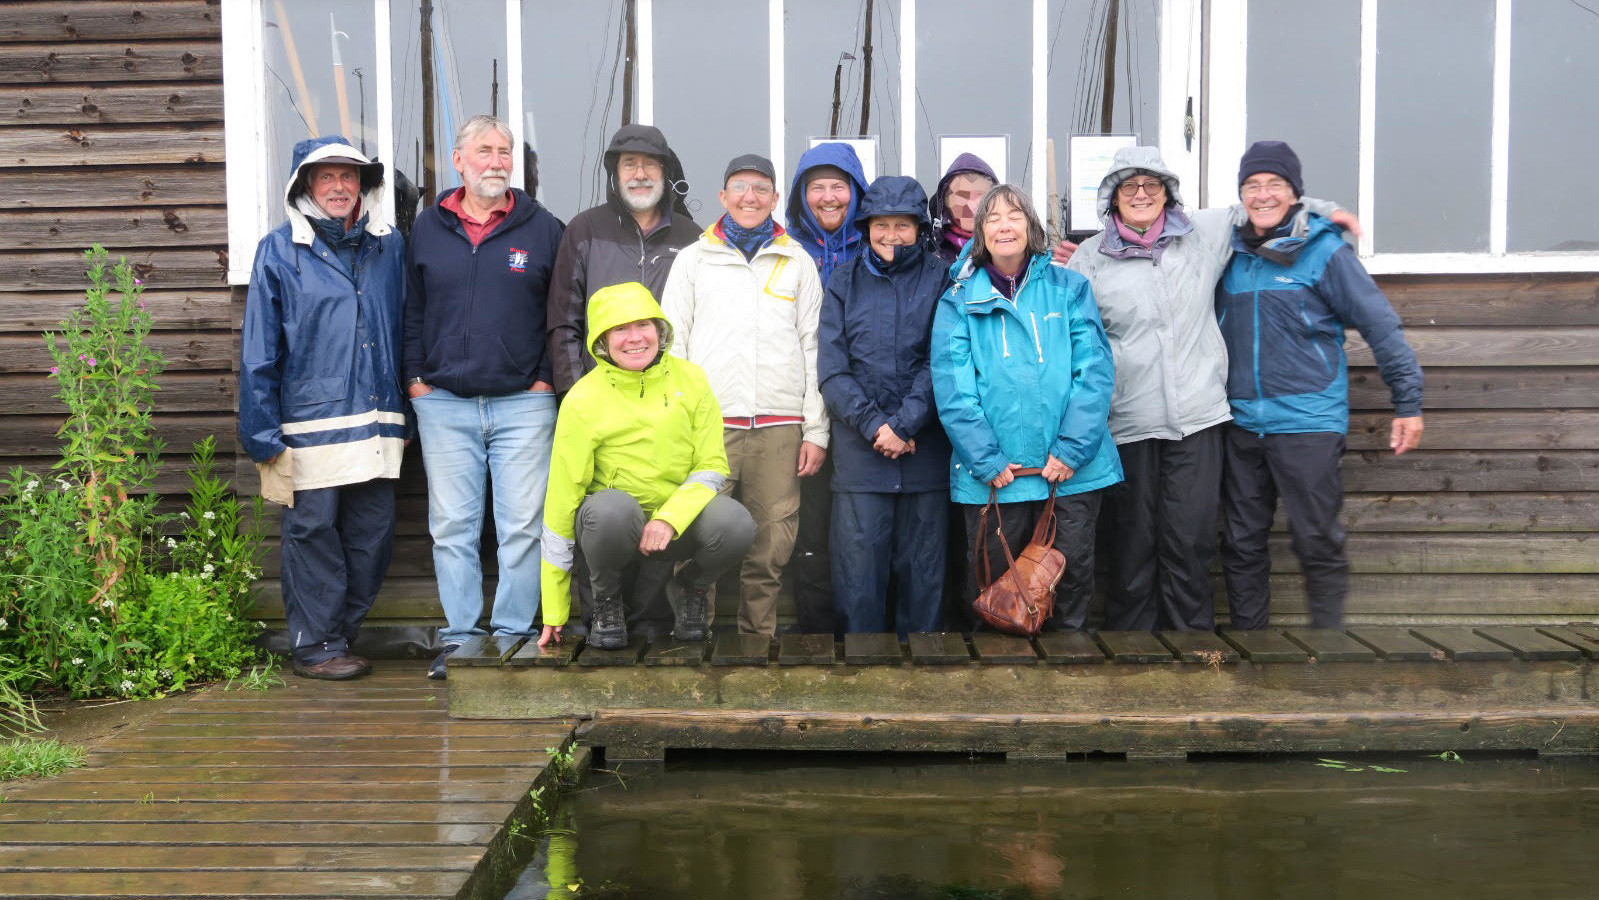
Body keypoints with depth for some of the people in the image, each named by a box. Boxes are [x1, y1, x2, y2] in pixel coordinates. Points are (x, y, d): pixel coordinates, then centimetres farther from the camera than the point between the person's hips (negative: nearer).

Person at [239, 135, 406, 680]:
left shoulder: (390, 247, 10)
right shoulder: (279, 252, 0)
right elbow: (259, 353, -1)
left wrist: (403, 418, 11)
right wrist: (263, 433, -5)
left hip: (376, 424, 4)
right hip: (311, 425, -4)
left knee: (373, 536, 7)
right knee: (312, 533, 1)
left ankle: (340, 631, 25)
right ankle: (316, 646, 14)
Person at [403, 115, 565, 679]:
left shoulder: (541, 227, 6)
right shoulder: (428, 228, 10)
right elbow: (412, 311, 13)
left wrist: (547, 378, -1)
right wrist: (415, 377, 4)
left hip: (523, 403, -1)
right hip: (444, 404, 1)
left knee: (522, 525, 0)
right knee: (452, 526, 4)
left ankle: (515, 632, 11)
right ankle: (459, 636, 13)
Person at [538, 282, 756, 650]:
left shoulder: (689, 379, -3)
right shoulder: (583, 399, -11)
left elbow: (712, 467, -1)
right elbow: (562, 497, -9)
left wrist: (670, 518, -23)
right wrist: (553, 612, -9)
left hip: (680, 522, 2)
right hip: (616, 524, -2)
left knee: (736, 523, -29)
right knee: (612, 507, -36)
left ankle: (692, 589, 5)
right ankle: (606, 599, -5)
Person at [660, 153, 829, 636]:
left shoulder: (798, 262, 15)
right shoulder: (694, 258, 13)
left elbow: (813, 349, 12)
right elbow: (670, 344, 10)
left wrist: (816, 430, 5)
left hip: (779, 427, 1)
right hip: (707, 423, -1)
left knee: (770, 550, 2)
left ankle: (759, 638, 14)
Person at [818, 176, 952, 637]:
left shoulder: (942, 279, 6)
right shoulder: (844, 283, 10)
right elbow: (831, 370, 2)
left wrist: (904, 424, -13)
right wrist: (874, 425, -10)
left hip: (925, 449, 0)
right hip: (858, 452, 1)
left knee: (923, 567, 6)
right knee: (857, 569, 0)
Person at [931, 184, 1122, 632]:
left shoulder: (1069, 288, 7)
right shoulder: (960, 301, 5)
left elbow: (1095, 372, -1)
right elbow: (953, 389, -3)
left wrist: (1072, 450, -11)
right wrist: (988, 461, -12)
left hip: (1072, 469, 1)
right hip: (991, 474, 0)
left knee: (1072, 577, 6)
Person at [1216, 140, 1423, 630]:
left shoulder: (1324, 251, -5)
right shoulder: (1230, 254, 9)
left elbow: (1381, 326, -4)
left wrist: (1408, 402, -5)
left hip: (1307, 423, -5)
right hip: (1240, 421, 5)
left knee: (1318, 543, 1)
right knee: (1241, 544, 10)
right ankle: (1246, 632, 22)